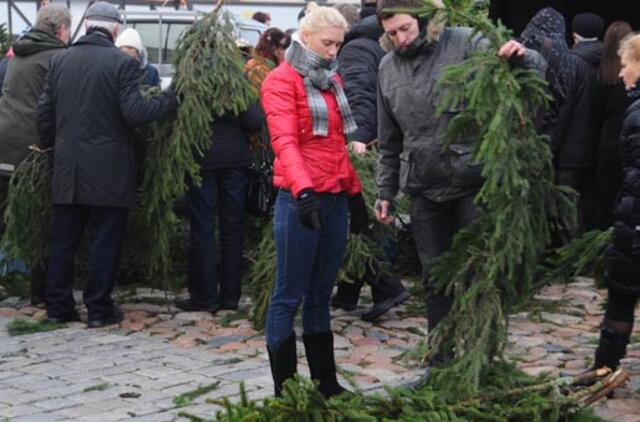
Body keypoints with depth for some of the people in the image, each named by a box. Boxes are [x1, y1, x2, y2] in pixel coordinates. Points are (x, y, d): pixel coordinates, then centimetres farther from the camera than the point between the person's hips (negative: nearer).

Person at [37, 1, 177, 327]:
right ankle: (99, 309, 7)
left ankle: (58, 306, 17)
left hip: (66, 169, 5)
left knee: (63, 239, 12)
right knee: (104, 241, 4)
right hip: (107, 171, -4)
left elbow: (44, 112, 7)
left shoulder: (60, 60, 6)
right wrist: (168, 99, -3)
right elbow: (134, 112, -17)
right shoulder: (123, 63, -10)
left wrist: (50, 145, 21)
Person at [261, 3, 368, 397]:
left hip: (336, 199, 7)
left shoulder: (331, 80, 16)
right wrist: (303, 191, -34)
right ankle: (285, 390, 3)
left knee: (321, 295, 12)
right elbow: (285, 142, -20)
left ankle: (326, 382, 18)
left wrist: (356, 194, 19)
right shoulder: (282, 81, -7)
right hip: (301, 200, -7)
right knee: (289, 297, -2)